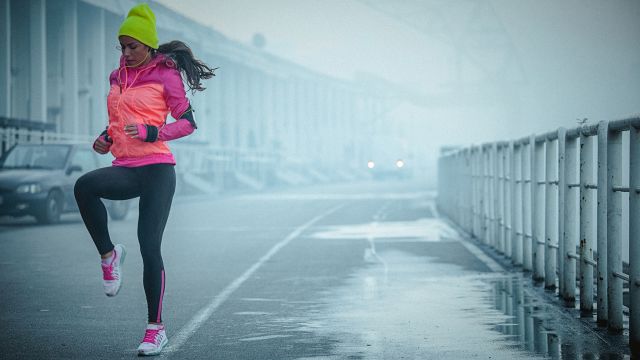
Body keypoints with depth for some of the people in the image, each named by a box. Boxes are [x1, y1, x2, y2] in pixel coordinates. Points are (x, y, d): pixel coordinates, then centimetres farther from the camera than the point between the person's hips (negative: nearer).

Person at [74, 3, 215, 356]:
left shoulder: (166, 75, -2)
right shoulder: (117, 78, 16)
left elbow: (188, 122, -3)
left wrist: (151, 133, -19)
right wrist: (106, 138, 8)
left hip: (157, 169, -5)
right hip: (124, 168, 5)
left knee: (150, 249, -7)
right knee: (84, 186, -30)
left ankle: (156, 328, 6)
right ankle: (109, 254, -10)